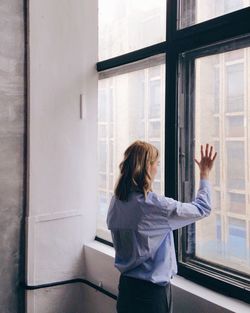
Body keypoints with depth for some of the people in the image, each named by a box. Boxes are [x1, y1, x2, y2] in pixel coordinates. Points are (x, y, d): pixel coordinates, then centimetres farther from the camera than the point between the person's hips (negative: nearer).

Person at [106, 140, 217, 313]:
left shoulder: (116, 202, -3)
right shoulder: (155, 204, -24)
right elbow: (203, 208, -11)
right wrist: (205, 173, 3)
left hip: (126, 286, 7)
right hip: (151, 291, -6)